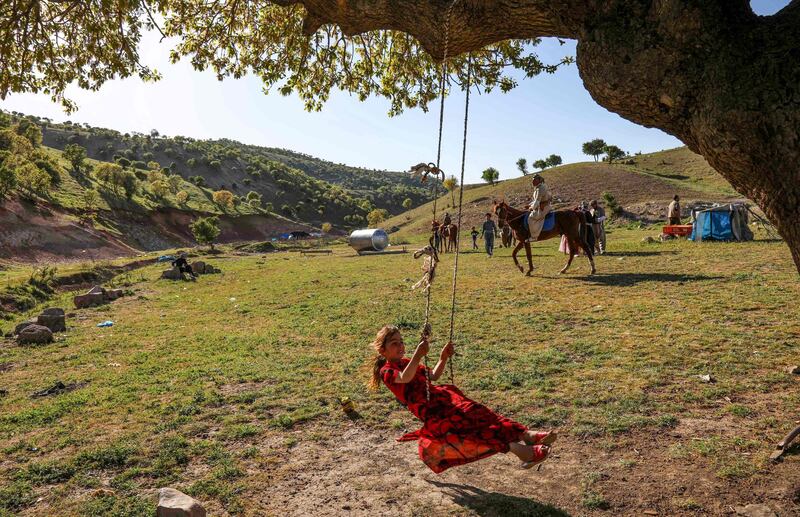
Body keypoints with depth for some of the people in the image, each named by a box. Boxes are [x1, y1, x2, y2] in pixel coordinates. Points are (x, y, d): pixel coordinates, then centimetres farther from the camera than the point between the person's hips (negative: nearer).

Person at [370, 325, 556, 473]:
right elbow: (404, 378, -30)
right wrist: (418, 355, -45)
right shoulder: (387, 371, -6)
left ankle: (526, 435, -24)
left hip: (440, 396, 7)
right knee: (466, 424, -23)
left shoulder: (406, 362, 20)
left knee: (475, 412, -12)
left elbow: (432, 376, 28)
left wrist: (443, 358, 12)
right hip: (428, 410, -7)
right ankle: (514, 447, -34)